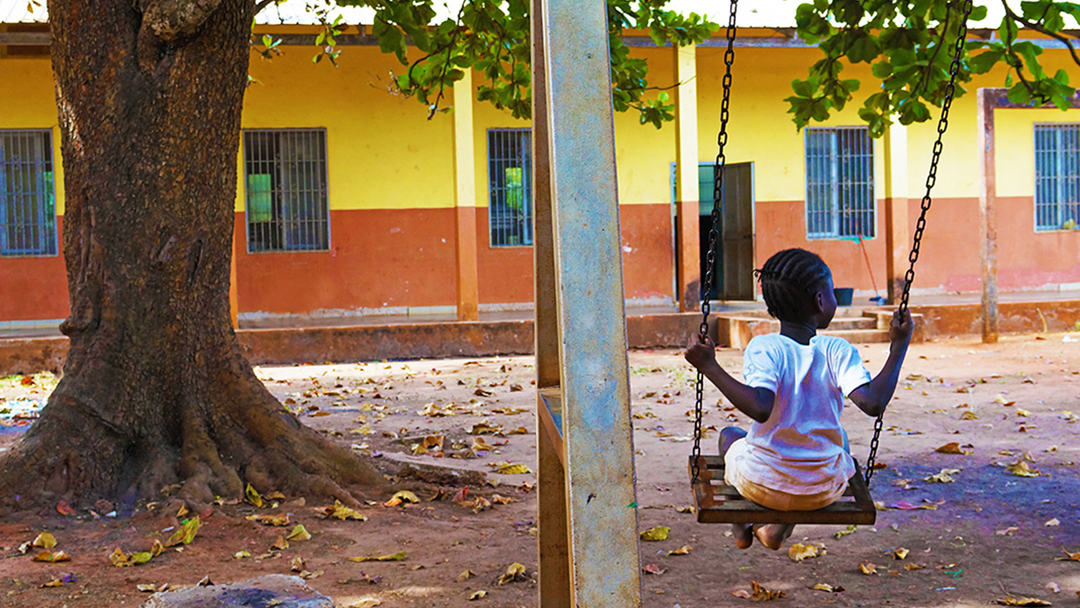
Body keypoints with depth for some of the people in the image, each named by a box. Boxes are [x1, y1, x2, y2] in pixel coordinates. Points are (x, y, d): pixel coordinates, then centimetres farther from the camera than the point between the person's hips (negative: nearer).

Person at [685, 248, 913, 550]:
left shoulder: (763, 348, -16)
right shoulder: (839, 351, -11)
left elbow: (761, 408, -30)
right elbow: (873, 403, -21)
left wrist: (710, 367, -25)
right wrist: (898, 347, -12)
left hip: (762, 485, -1)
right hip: (824, 490, 1)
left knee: (730, 434, 33)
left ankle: (741, 527, 42)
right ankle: (778, 529, 28)